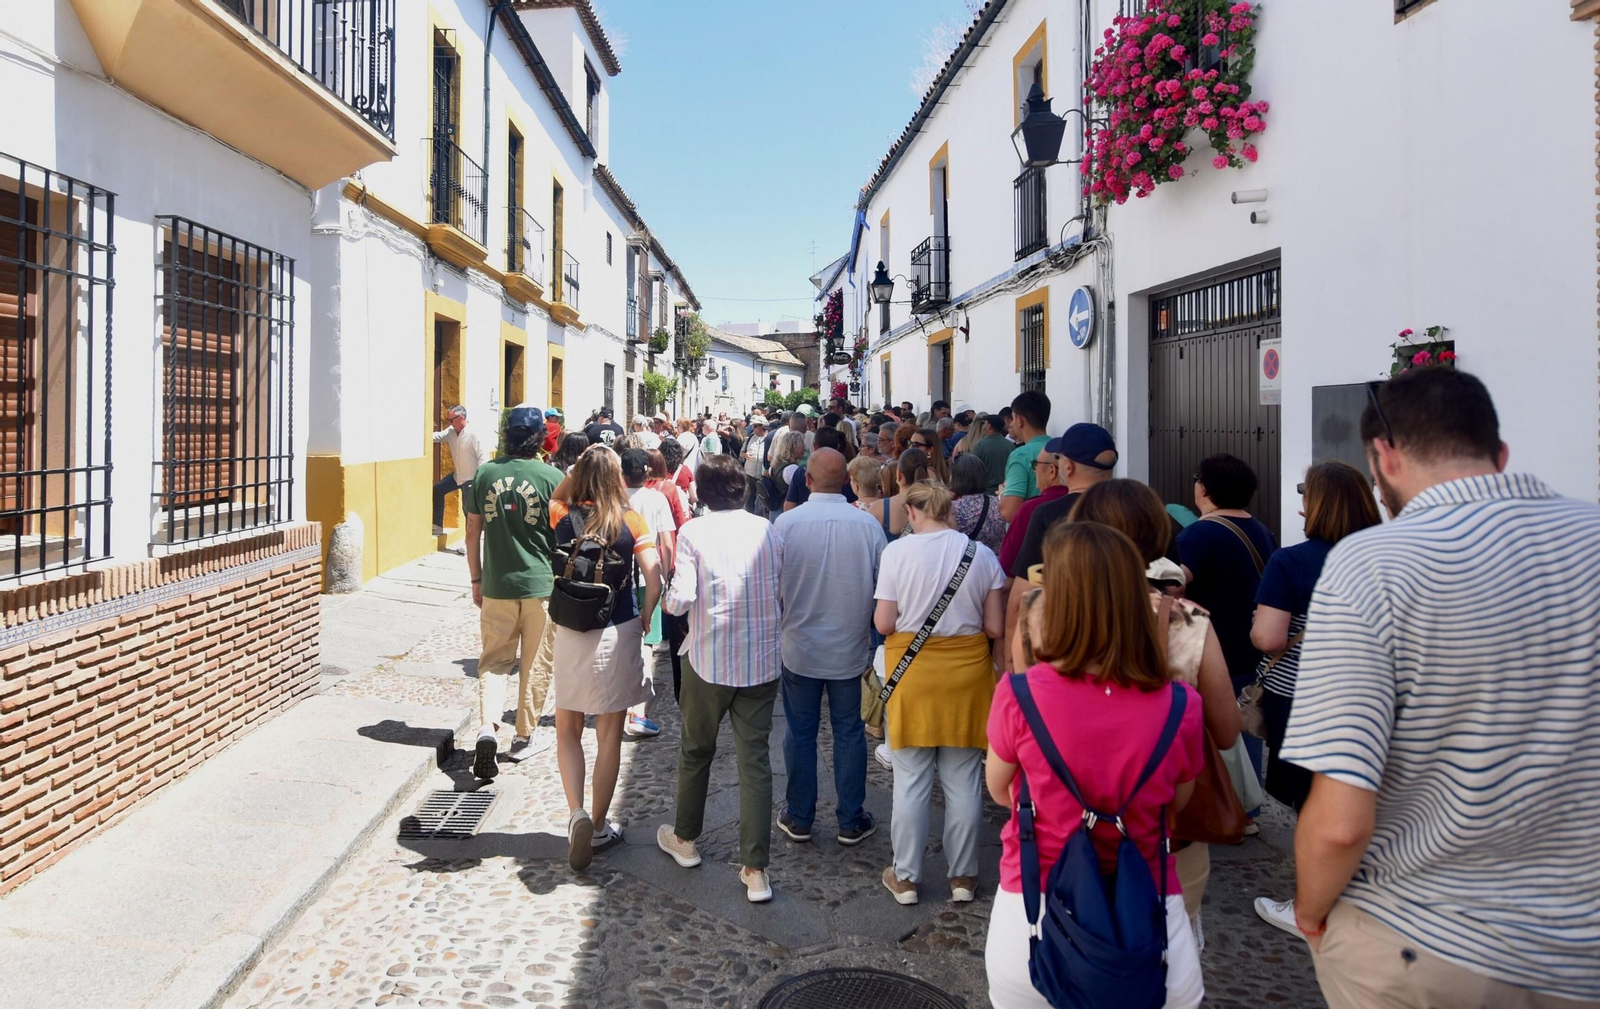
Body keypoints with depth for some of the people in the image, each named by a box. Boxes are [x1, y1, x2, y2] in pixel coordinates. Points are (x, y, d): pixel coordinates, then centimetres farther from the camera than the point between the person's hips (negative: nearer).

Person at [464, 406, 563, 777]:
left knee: (494, 660, 11)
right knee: (535, 665, 12)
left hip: (497, 585, 2)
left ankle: (487, 728, -9)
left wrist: (477, 581, 16)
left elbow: (473, 533, 6)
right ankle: (523, 735, 22)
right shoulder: (553, 477, -8)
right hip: (541, 584, -2)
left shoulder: (485, 474, 0)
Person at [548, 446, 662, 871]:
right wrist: (645, 619, -1)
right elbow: (654, 578, -15)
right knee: (610, 736, 12)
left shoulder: (563, 517, -5)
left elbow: (554, 499, 20)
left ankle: (576, 813, -2)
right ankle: (599, 827, 21)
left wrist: (573, 472, 10)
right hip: (618, 636, -1)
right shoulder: (632, 522, -10)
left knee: (567, 731, 18)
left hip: (570, 634, 1)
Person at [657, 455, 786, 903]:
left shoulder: (694, 532, -8)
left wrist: (668, 601, 6)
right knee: (755, 760, 6)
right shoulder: (769, 531, 0)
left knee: (697, 751, 19)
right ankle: (755, 870, 7)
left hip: (709, 660, -2)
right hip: (762, 661, 2)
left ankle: (685, 839, 38)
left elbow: (680, 600, -16)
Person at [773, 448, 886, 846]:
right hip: (850, 649, 1)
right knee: (849, 732, 13)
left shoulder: (786, 522, -14)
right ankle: (852, 821, 22)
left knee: (800, 734, 12)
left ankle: (799, 818, 24)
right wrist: (873, 627, 14)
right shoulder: (868, 524, -11)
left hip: (800, 648, -1)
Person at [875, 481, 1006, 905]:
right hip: (967, 669, 2)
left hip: (913, 672, -2)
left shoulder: (898, 551, -9)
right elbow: (995, 628, -2)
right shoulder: (982, 554, -4)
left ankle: (906, 877, 20)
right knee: (963, 782, 12)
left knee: (910, 782, 9)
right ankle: (963, 876, 23)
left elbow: (884, 623, -8)